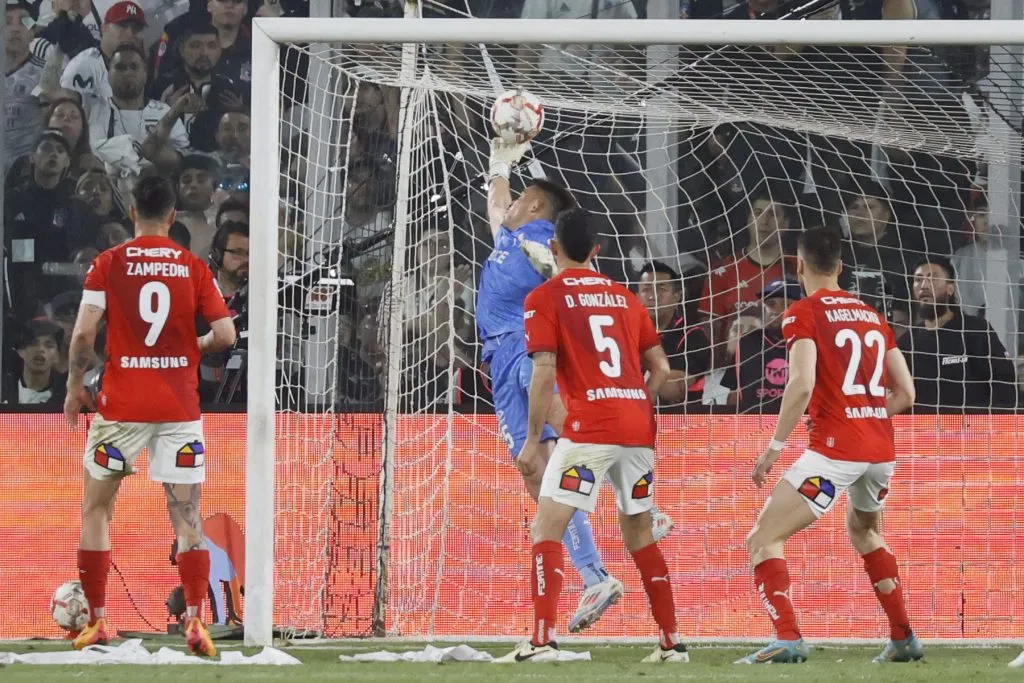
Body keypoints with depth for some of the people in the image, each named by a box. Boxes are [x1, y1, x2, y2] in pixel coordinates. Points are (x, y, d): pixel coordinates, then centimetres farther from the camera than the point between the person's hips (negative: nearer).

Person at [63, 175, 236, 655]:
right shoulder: (194, 268, 1)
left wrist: (75, 385, 5)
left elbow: (84, 332, -8)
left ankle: (97, 621, 10)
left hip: (121, 405, -1)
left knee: (96, 508, 13)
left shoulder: (108, 264, -2)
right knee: (187, 516, 2)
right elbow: (225, 335, -3)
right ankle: (195, 621, -12)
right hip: (179, 406, 1)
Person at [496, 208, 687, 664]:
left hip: (589, 429, -5)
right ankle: (671, 643, 16)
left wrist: (533, 441, -5)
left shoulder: (545, 298, 0)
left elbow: (544, 373, -9)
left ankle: (543, 641, -16)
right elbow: (661, 369, 15)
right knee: (639, 534, 18)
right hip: (639, 429, 6)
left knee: (546, 528, -3)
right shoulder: (624, 297, 16)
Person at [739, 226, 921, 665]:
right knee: (863, 531, 34)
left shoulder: (804, 314, -3)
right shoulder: (872, 317, 16)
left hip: (835, 448, -7)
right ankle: (904, 640, 32)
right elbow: (905, 393, 15)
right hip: (882, 449, 7)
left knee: (762, 541, -4)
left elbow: (802, 384, -17)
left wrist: (774, 447, -11)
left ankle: (787, 639, -22)